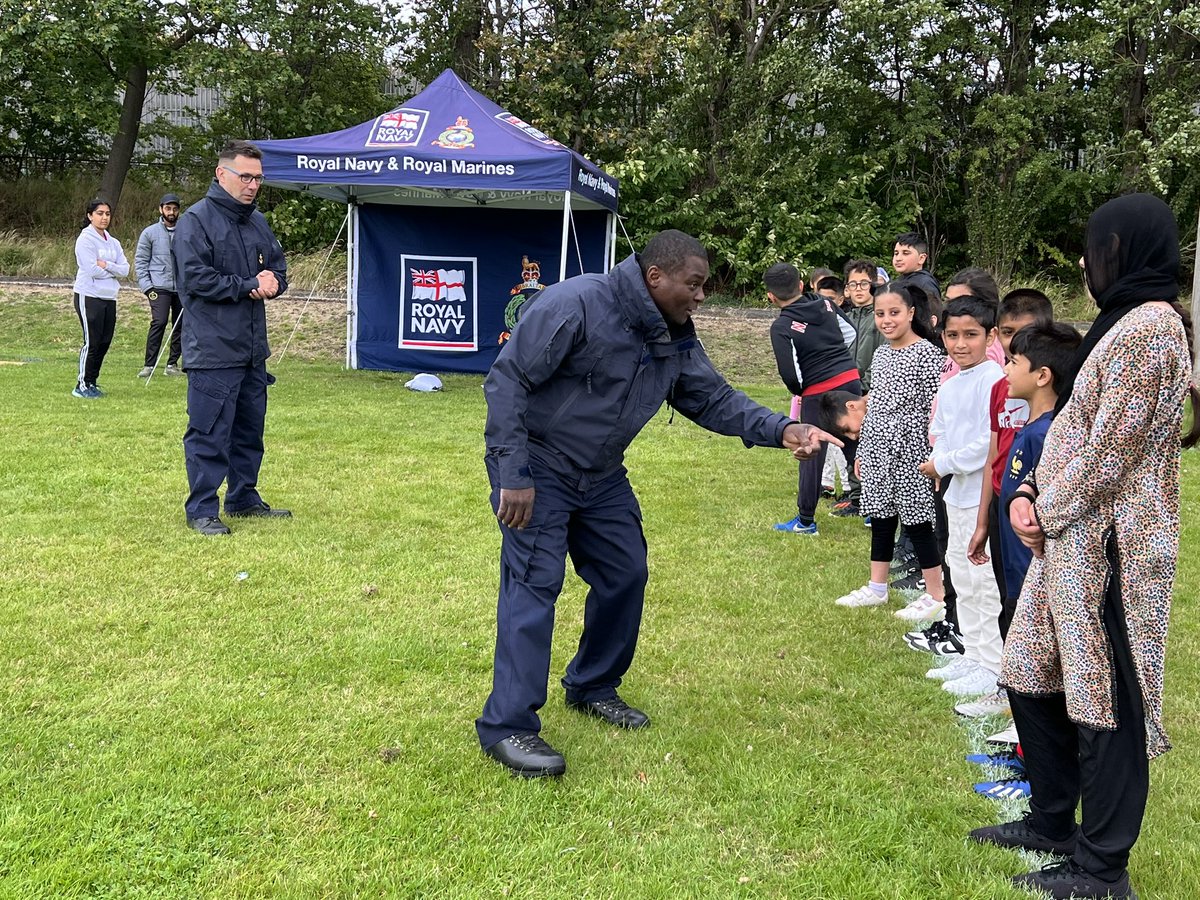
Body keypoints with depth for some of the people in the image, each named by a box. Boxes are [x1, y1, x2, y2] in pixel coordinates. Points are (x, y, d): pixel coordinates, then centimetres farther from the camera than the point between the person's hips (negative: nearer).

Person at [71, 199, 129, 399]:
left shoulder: (113, 242, 13)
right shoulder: (86, 239, -6)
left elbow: (125, 269, 3)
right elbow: (92, 270, -16)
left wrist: (106, 265, -12)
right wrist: (114, 270, -2)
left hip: (109, 298, 7)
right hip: (89, 297, -6)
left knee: (104, 342, 7)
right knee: (92, 342, -6)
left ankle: (91, 383, 18)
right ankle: (82, 386, 3)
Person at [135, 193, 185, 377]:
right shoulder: (150, 233, 4)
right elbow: (140, 260, 5)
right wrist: (146, 285, -4)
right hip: (160, 287, -3)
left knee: (180, 325, 5)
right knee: (159, 322, -14)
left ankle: (173, 363, 15)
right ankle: (149, 365, -10)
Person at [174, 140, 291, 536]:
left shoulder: (257, 221, 15)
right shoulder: (196, 221, -8)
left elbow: (279, 267, 21)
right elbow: (194, 278, -17)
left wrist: (272, 281, -4)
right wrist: (248, 285, -13)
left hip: (253, 349, 8)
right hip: (212, 351, -8)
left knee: (250, 429, 16)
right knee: (209, 432, -4)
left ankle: (244, 498, 28)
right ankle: (201, 508, 4)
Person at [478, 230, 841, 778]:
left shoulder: (675, 339, 0)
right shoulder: (576, 304, -25)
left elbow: (713, 399, 6)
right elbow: (506, 380, -24)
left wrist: (780, 430, -11)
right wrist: (513, 475, -26)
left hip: (600, 476, 8)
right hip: (536, 468, -8)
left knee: (625, 575, 11)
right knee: (534, 583, -14)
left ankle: (593, 688, 31)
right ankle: (507, 727, -9)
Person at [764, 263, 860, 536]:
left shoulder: (782, 327, -14)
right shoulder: (826, 303, 3)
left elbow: (790, 374, -16)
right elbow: (850, 333, 16)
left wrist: (799, 391, 5)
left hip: (818, 392, -5)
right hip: (851, 380, 5)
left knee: (812, 455, 6)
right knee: (856, 447, 14)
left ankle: (805, 521, 14)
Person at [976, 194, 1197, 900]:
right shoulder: (1127, 322, 16)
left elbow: (1111, 449, -19)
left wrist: (1048, 511, -8)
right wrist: (1029, 493, 4)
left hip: (1108, 542, -10)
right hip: (1072, 537, 10)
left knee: (1105, 700, -1)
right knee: (1035, 679, 17)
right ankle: (1052, 823, 32)